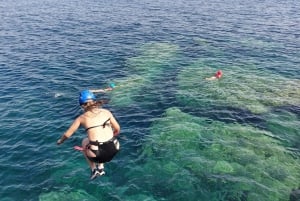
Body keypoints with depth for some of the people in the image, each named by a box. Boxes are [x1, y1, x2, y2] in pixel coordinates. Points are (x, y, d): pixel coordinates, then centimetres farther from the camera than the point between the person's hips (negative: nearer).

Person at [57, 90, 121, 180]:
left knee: (85, 142, 32)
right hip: (114, 149, 3)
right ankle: (101, 167, 31)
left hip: (98, 154, -2)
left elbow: (67, 134, 14)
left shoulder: (81, 118, 6)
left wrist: (60, 141, 36)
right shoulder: (106, 112, 9)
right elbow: (117, 130, 13)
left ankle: (94, 170, 25)